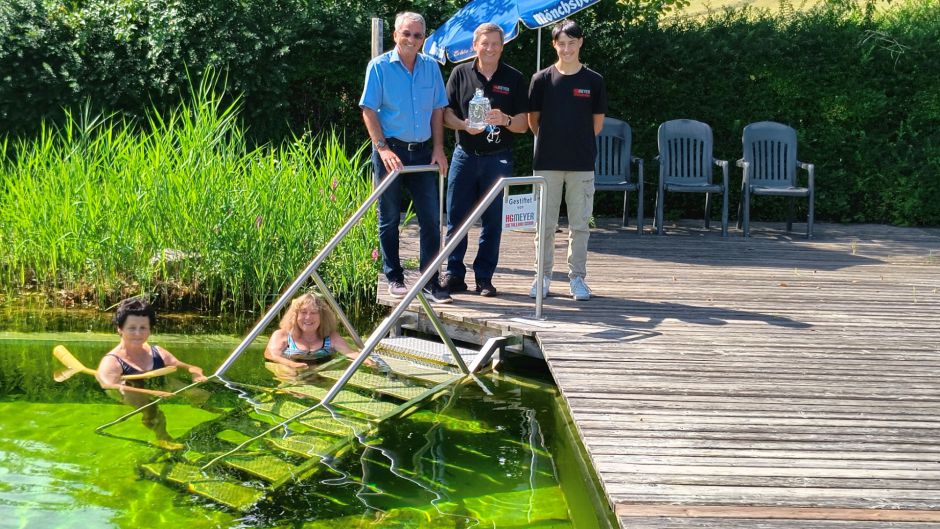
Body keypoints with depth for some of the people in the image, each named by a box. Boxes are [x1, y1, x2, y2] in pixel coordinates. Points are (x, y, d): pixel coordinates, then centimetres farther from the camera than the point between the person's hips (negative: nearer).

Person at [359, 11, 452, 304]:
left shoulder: (431, 67, 7)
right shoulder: (379, 66, -4)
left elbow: (437, 110, 11)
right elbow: (369, 110, -6)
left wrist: (438, 148, 3)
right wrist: (383, 148, -15)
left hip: (423, 151, 4)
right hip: (391, 150, -3)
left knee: (431, 218, 1)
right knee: (389, 218, 5)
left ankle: (430, 281, 6)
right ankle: (394, 278, 15)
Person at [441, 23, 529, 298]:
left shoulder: (514, 79, 4)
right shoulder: (461, 73, 6)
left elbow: (523, 124, 3)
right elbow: (446, 114, 5)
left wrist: (505, 120, -18)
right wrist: (464, 125, -15)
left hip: (498, 158, 0)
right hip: (465, 154, 1)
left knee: (492, 221, 3)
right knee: (456, 218, 1)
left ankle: (484, 277, 11)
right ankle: (454, 274, 10)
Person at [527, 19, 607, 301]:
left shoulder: (593, 80, 2)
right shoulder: (542, 79, 1)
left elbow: (598, 122, 10)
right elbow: (533, 119, 9)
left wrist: (577, 143, 12)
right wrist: (551, 142, 12)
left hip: (582, 163, 0)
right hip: (547, 162, 0)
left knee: (580, 224, 4)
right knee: (545, 223, 5)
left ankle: (577, 277, 13)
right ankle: (543, 276, 15)